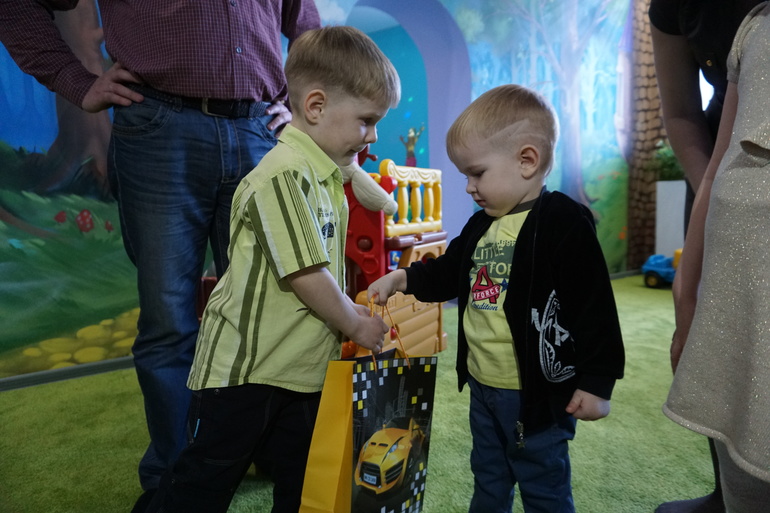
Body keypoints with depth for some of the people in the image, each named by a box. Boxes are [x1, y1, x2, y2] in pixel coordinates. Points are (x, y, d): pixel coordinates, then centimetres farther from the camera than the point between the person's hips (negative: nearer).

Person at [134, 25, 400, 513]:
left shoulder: (328, 176, 9)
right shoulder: (284, 176, -21)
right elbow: (305, 276, -22)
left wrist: (351, 308, 8)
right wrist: (356, 326, -8)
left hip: (304, 370, 9)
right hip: (243, 370, -9)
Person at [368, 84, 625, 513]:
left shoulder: (563, 223, -18)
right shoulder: (480, 226, 8)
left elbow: (593, 306, -18)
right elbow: (448, 274, 19)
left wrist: (596, 381, -16)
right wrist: (402, 279, 5)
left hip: (538, 393, -8)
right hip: (483, 387, 8)